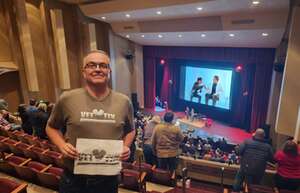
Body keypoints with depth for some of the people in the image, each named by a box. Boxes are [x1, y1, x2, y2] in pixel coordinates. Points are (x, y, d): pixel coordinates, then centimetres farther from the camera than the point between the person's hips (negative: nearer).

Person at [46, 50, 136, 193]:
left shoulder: (124, 102, -4)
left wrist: (126, 146, -6)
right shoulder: (67, 99, -9)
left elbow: (130, 130, 12)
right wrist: (62, 145, -10)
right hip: (73, 179, -1)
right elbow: (51, 127, 7)